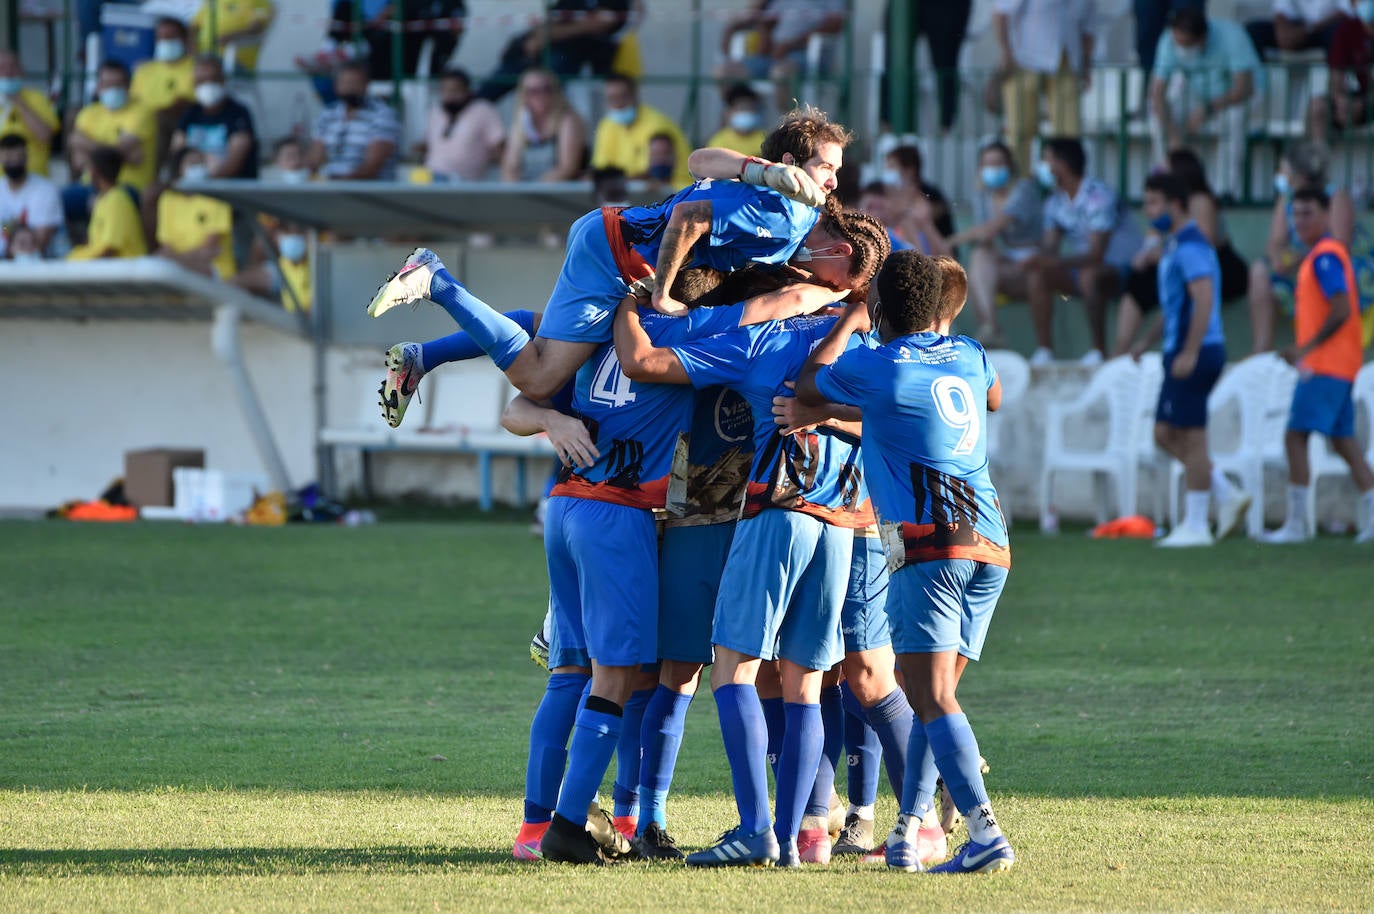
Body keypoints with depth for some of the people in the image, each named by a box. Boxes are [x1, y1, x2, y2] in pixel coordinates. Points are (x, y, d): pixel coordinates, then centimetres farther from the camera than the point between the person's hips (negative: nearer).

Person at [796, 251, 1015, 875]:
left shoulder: (876, 369, -3)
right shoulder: (967, 356, 15)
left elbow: (808, 386, 17)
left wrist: (848, 323, 28)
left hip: (931, 545, -7)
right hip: (991, 545, 7)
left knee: (932, 697, -12)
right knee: (933, 693, 13)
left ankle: (985, 834, -26)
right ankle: (907, 834, 13)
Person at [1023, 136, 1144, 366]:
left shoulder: (1098, 196, -22)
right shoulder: (1056, 202, 4)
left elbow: (1096, 254, -29)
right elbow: (1049, 248, -1)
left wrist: (1055, 262, -41)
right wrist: (1037, 259, -26)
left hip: (1122, 269, -8)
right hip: (1082, 267, 8)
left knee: (1089, 275, -39)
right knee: (1036, 274, -15)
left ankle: (1099, 351, -28)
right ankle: (1044, 350, -15)